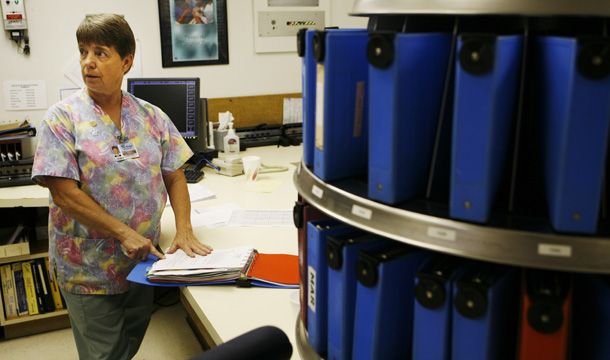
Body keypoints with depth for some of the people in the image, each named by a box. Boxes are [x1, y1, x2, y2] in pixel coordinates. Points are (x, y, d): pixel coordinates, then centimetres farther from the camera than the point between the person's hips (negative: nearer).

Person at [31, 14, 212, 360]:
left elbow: (175, 177, 3)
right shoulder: (63, 118, -9)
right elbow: (64, 192, -16)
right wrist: (123, 233, -22)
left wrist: (184, 230, -12)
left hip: (144, 261, 4)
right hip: (89, 271, -3)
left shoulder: (151, 117, 2)